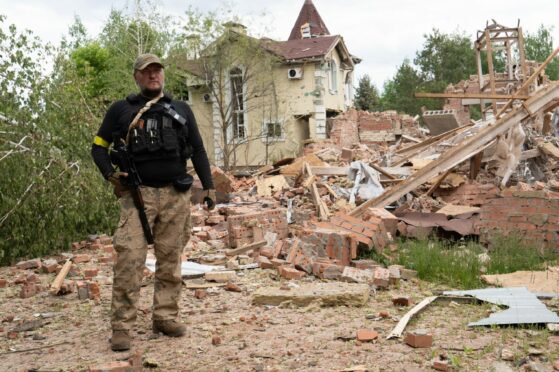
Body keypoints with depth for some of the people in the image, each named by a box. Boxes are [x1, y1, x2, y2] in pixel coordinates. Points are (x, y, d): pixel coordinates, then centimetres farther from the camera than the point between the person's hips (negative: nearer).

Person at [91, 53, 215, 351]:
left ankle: (166, 317, 15)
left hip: (176, 196, 3)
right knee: (129, 259, -10)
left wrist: (209, 186, 10)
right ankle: (122, 326, -5)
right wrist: (110, 174, -7)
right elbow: (99, 147, 11)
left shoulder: (181, 110, 15)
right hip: (138, 194, -2)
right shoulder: (121, 110, 9)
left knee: (170, 259, 5)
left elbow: (198, 150, 18)